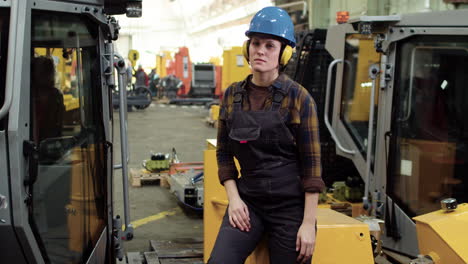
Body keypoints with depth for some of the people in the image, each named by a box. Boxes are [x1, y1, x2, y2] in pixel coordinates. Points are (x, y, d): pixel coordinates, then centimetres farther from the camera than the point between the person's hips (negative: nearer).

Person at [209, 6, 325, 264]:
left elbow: (311, 163, -8)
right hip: (247, 201, 3)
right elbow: (224, 153, 10)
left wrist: (309, 223, -11)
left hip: (291, 205, -2)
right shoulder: (232, 95, 4)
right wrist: (233, 198, -4)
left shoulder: (298, 97, -7)